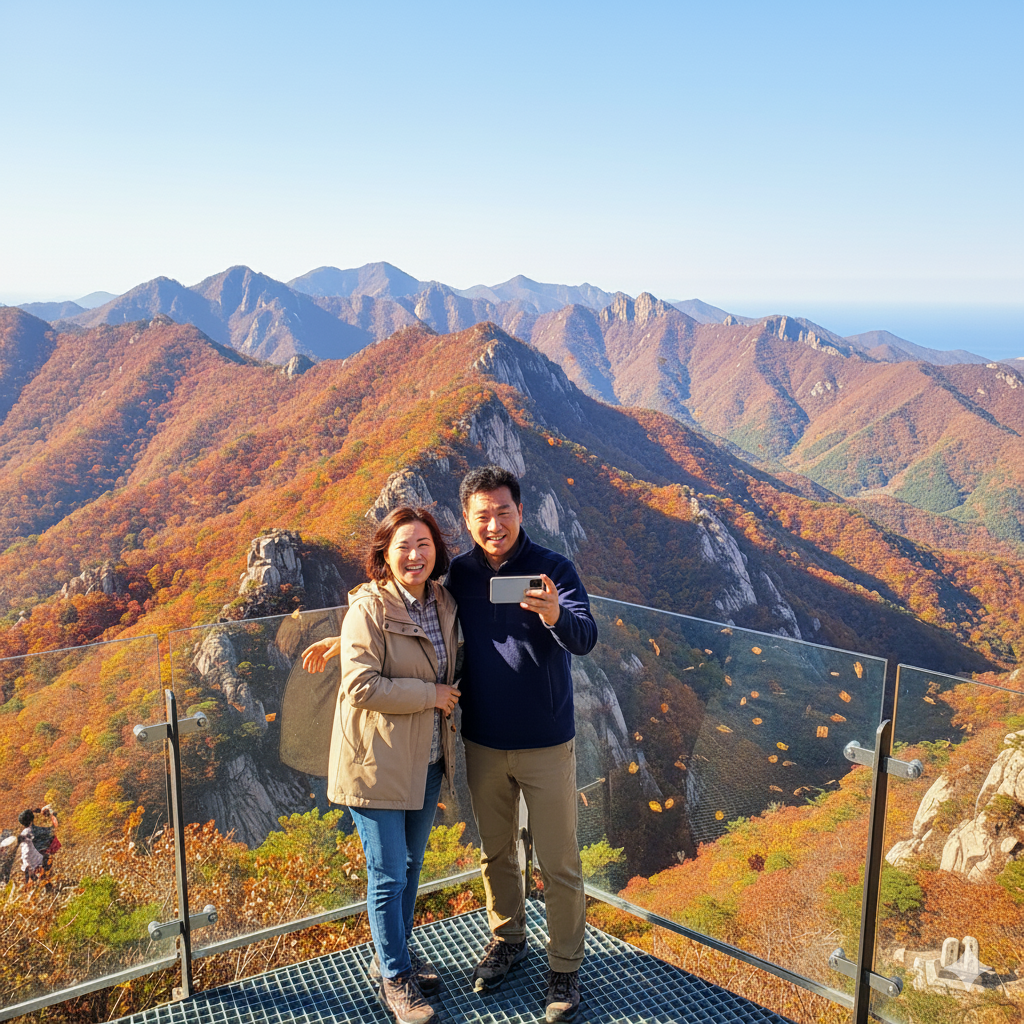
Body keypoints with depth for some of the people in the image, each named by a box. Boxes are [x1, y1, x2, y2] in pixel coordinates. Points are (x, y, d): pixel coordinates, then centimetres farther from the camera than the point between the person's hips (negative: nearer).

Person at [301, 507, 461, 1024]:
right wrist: (432, 694, -18)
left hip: (427, 762, 7)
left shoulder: (443, 602, 2)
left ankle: (393, 955, 42)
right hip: (378, 764, -7)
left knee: (410, 866, 21)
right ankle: (396, 979, 26)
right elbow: (362, 687, -24)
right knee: (388, 875, 6)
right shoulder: (369, 609, -18)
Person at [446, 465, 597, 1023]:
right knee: (495, 852, 20)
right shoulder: (457, 574, -4)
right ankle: (507, 939, 43)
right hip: (483, 745, 3)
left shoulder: (554, 568, -12)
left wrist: (554, 614, -47)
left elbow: (586, 637, -25)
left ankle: (565, 968, 27)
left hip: (546, 745, -3)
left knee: (559, 864, 7)